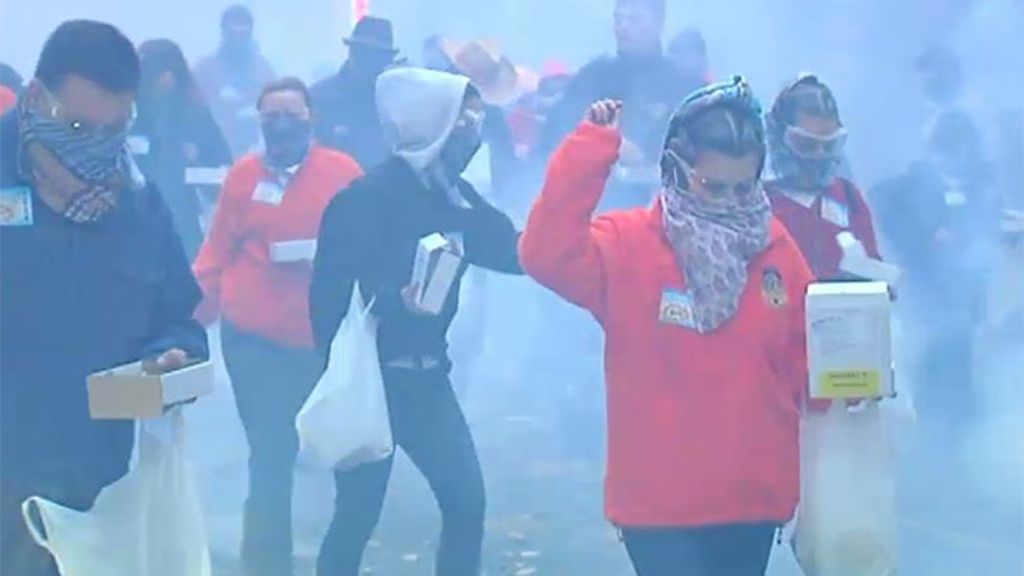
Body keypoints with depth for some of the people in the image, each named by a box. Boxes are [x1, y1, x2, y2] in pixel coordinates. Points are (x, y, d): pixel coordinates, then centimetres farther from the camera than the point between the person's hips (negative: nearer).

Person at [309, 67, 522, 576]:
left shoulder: (452, 194, 7)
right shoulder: (368, 197, -15)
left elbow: (513, 251, 9)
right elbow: (333, 291, -19)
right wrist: (398, 300, -33)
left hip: (425, 373, 7)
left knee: (466, 499, 4)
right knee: (358, 513, -1)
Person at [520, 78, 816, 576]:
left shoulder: (777, 250, 3)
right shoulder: (627, 246, -8)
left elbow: (806, 358, 12)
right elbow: (546, 254, -27)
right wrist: (591, 151, -29)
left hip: (755, 500, 5)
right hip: (659, 504, -4)